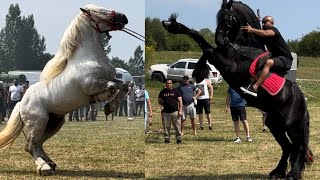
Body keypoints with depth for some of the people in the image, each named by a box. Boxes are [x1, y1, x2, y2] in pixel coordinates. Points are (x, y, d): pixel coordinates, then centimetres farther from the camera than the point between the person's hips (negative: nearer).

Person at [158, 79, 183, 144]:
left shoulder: (175, 91, 5)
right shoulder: (163, 92, 10)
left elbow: (180, 101, 3)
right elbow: (159, 101, 19)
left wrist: (180, 110, -6)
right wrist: (164, 105, 4)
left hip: (175, 112, -2)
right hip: (166, 112, 2)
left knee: (177, 126, -3)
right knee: (166, 127, 4)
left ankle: (178, 138, 4)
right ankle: (167, 138, 12)